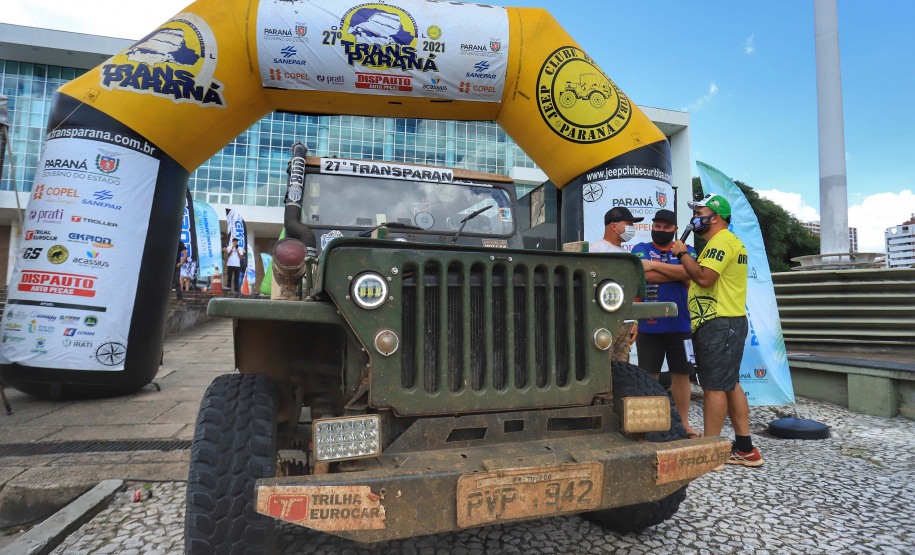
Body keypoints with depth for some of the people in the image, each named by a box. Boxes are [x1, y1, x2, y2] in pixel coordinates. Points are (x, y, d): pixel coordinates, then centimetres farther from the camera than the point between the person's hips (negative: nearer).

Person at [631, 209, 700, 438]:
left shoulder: (686, 251, 10)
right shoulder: (641, 249, 6)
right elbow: (643, 275, -14)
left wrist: (654, 265, -13)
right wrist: (678, 274, -8)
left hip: (680, 325, 2)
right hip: (648, 326, -1)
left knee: (681, 374, 10)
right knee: (649, 376, 6)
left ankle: (684, 423, 24)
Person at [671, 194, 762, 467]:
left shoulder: (721, 241, -12)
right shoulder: (731, 241, 23)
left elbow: (704, 277, -24)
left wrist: (682, 254, -12)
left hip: (718, 323, -11)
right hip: (731, 321, 11)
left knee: (715, 386, -6)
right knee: (730, 384, 14)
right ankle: (745, 449, 21)